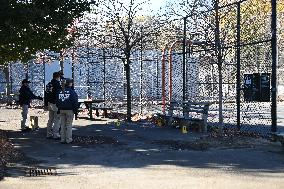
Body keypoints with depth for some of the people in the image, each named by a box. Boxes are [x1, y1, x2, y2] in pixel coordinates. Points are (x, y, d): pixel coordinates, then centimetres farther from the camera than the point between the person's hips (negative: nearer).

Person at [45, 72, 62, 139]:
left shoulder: (49, 84, 11)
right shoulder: (57, 84, -15)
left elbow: (46, 95, 16)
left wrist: (46, 104, 21)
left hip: (50, 103, 9)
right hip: (56, 104, -9)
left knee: (50, 119, 16)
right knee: (57, 120, -3)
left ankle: (49, 134, 21)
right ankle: (56, 134, -4)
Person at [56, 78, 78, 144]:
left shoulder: (60, 91, 7)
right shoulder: (72, 92, -12)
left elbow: (57, 102, 14)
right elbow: (75, 102, -12)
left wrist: (59, 109, 21)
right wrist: (75, 110, -4)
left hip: (62, 110, 5)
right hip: (69, 110, -5)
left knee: (63, 125, 11)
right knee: (69, 125, 0)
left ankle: (63, 139, 12)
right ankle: (68, 139, 1)